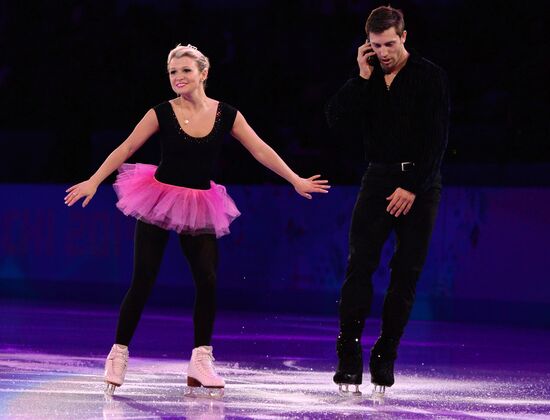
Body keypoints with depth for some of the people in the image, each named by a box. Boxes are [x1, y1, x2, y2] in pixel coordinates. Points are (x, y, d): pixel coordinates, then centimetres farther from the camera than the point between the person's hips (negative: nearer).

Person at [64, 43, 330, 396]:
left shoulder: (226, 115, -4)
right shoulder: (162, 114, -8)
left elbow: (260, 150, 0)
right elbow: (127, 148, -5)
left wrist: (296, 180, -2)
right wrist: (94, 181, -11)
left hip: (199, 206, 2)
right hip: (159, 199, -2)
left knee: (208, 280, -8)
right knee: (143, 280, -5)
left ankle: (201, 360, 2)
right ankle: (119, 354, 5)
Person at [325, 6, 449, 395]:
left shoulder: (430, 77, -4)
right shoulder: (368, 78, 9)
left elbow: (437, 139, -9)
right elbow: (336, 118, -2)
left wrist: (412, 187, -14)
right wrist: (362, 77, -8)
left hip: (419, 183, -3)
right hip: (379, 179, 3)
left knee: (407, 272, -1)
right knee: (360, 265, -9)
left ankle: (385, 357, 5)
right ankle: (349, 356, -8)